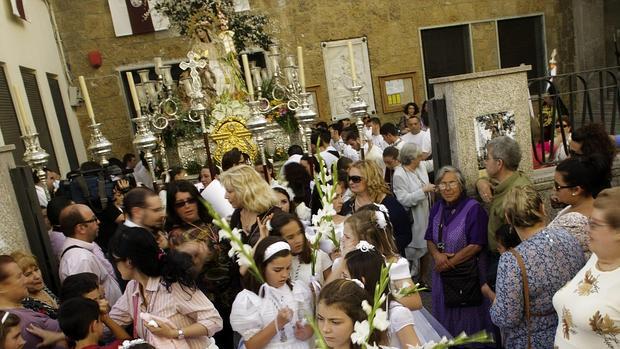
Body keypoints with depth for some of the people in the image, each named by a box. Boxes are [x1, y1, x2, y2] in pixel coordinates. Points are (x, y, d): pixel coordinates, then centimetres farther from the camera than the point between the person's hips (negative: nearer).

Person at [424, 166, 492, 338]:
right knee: (445, 315, 19)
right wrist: (437, 255, -14)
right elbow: (430, 239, 8)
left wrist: (450, 262, -15)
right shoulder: (437, 208, 4)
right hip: (442, 273, 6)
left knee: (467, 317, 10)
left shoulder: (473, 209, -14)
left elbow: (476, 245, -18)